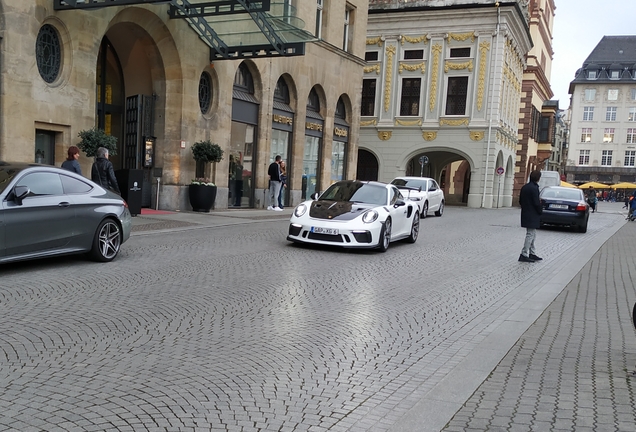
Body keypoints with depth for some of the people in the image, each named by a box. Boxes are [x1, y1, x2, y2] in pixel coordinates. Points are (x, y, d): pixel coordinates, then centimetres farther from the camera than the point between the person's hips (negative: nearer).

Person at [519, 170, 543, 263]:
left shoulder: (524, 187, 9)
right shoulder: (534, 188, -18)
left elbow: (520, 201, 13)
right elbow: (536, 203, -19)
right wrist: (540, 210, -4)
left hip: (525, 214, 9)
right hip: (532, 216, -9)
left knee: (532, 234, 17)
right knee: (530, 235, -4)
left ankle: (532, 254, 23)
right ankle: (524, 255, -3)